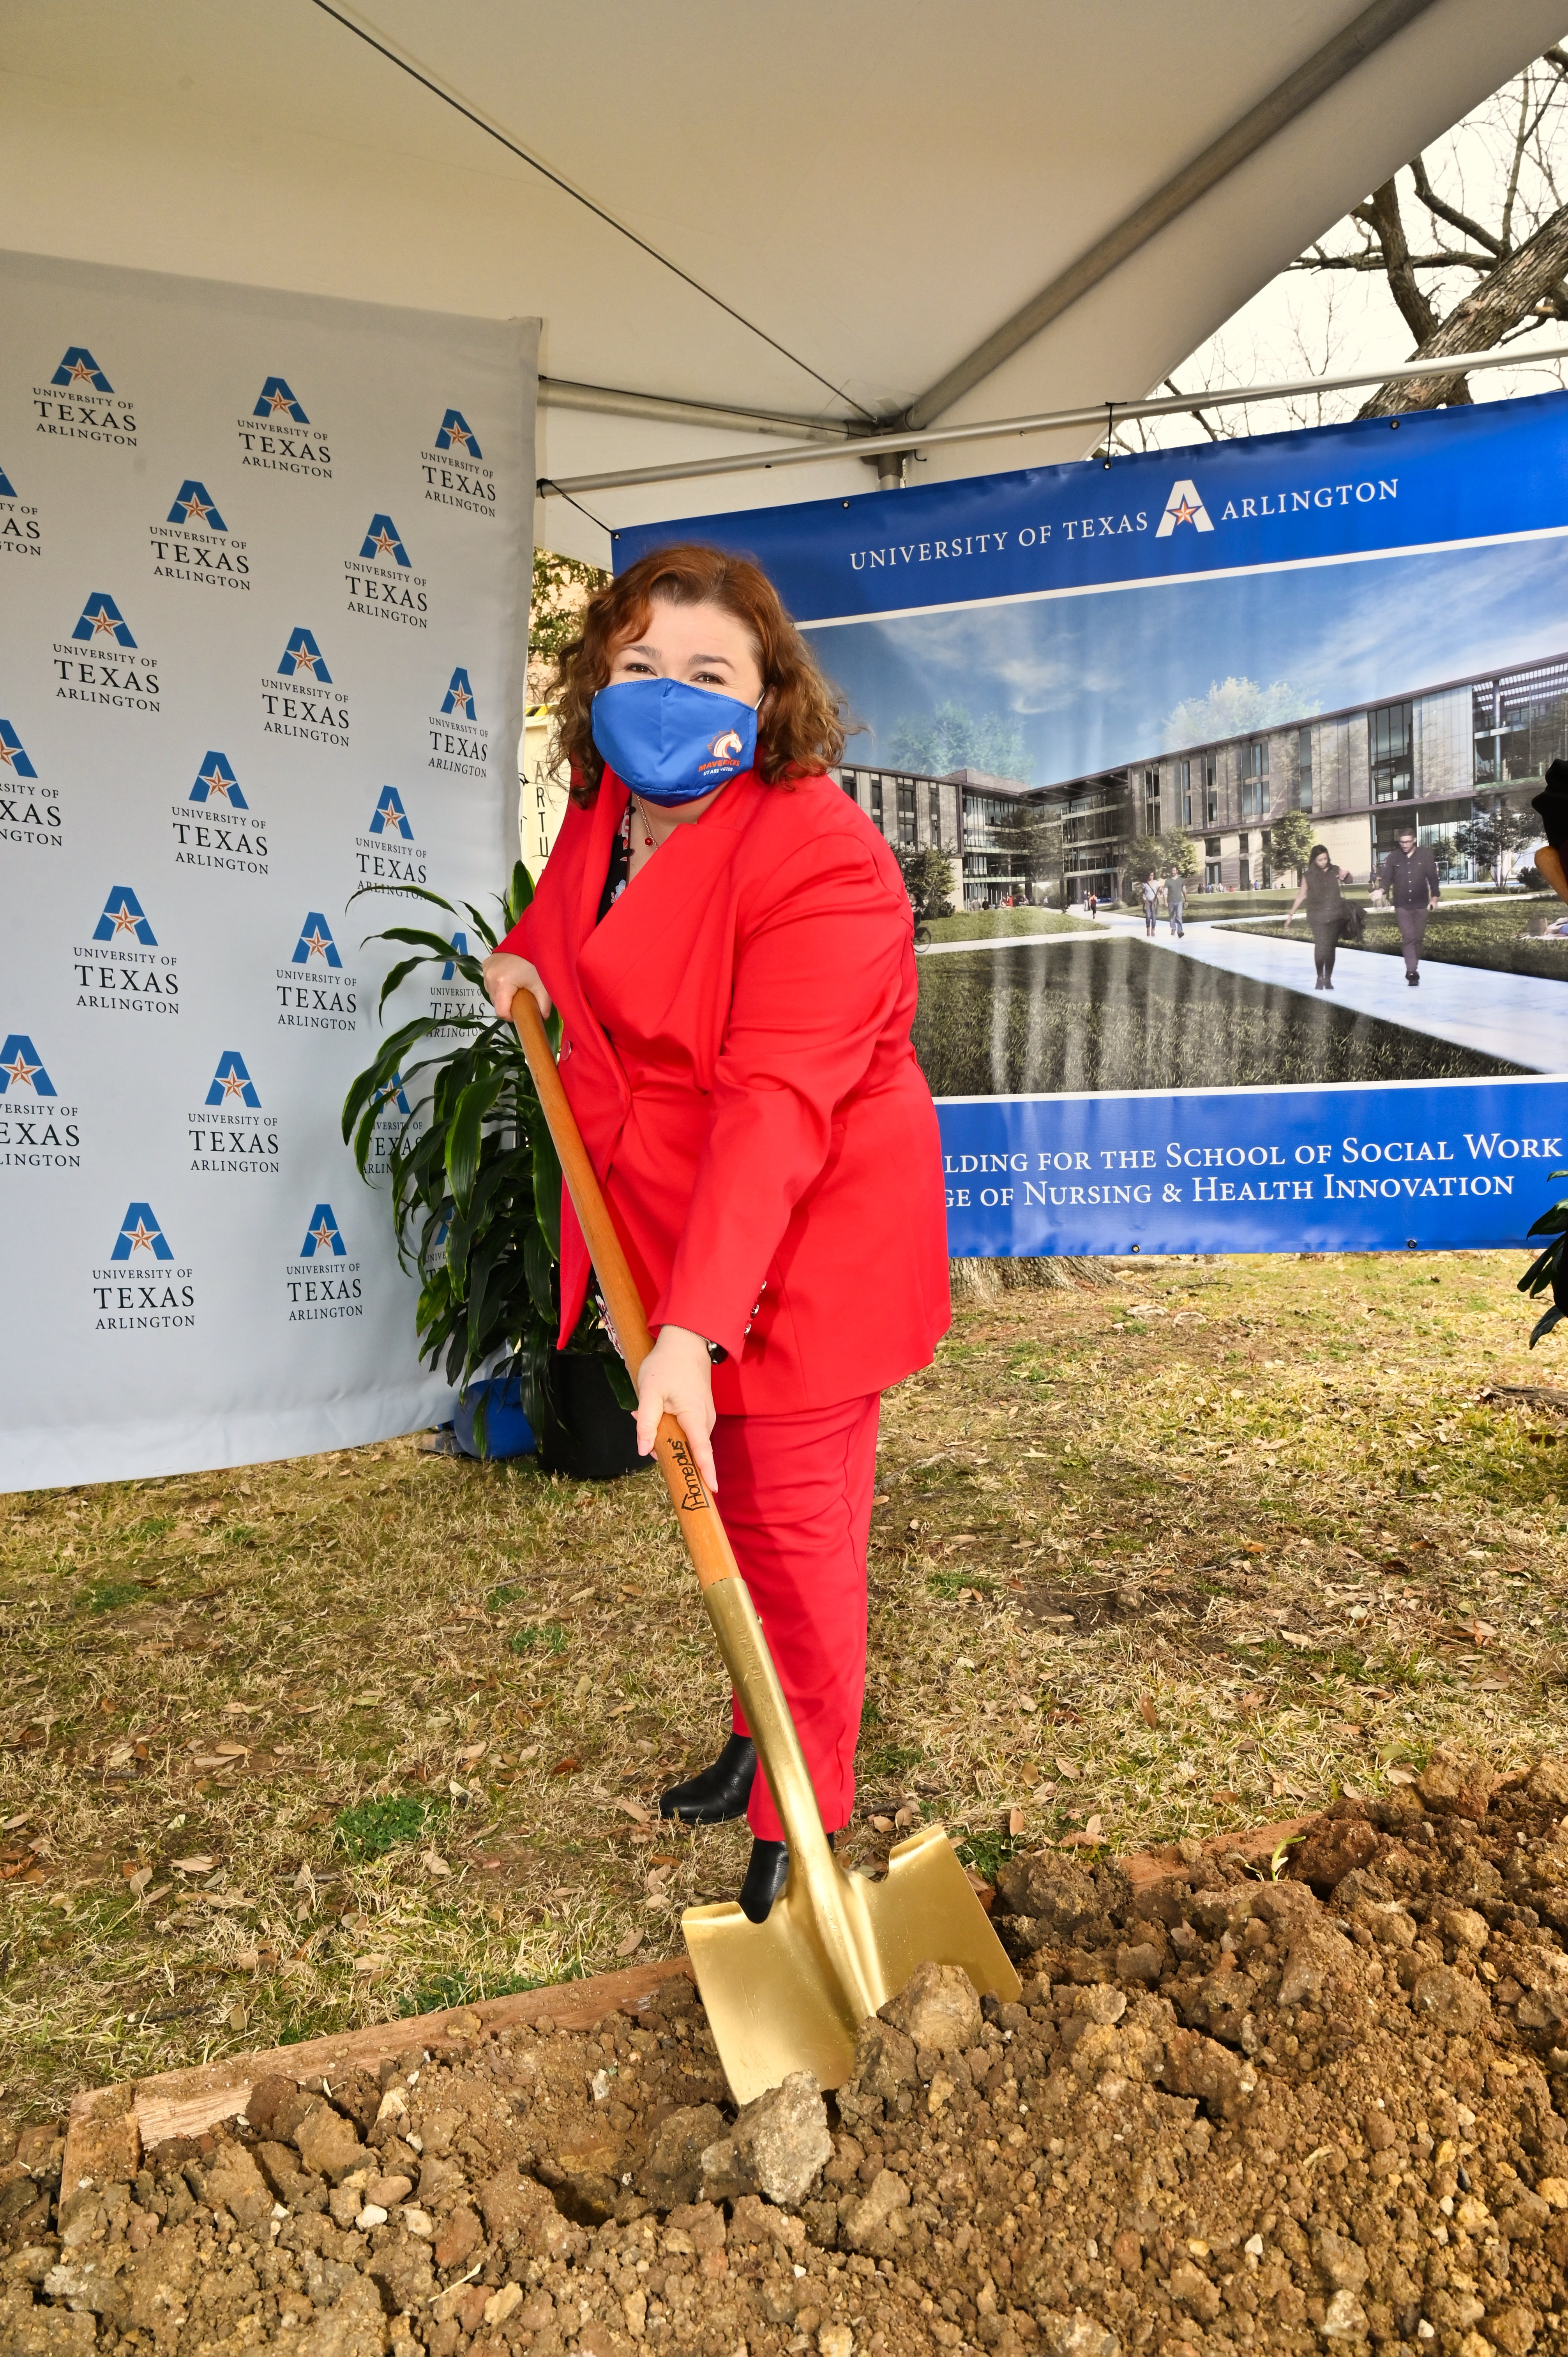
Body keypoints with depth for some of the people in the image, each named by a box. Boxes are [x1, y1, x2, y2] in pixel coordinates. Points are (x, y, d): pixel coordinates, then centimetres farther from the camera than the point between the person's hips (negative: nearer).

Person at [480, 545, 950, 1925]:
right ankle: (762, 1737, 45)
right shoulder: (609, 807, 1)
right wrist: (529, 955, 10)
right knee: (733, 1508, 22)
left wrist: (692, 1329, -40)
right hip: (667, 1229, 8)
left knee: (795, 1526, 3)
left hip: (801, 1244, -8)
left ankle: (802, 1827, 24)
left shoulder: (820, 858, -25)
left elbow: (776, 1109, -35)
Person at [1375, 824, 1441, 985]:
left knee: (1418, 938, 8)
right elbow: (1386, 877, -6)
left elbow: (1433, 878, 3)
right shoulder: (1393, 858, 0)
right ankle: (1411, 973, -14)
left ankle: (1413, 970, 23)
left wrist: (1434, 897, -2)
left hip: (1421, 905, 1)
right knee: (1409, 938, -10)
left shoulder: (1425, 856, 0)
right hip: (1402, 906, -1)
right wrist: (1381, 890, -26)